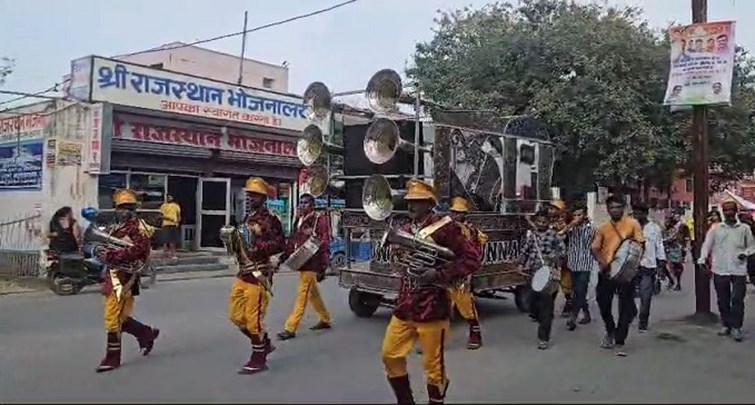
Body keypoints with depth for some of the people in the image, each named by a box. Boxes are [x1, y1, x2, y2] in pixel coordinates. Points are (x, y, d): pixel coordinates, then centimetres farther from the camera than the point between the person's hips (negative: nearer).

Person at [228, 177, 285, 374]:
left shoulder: (270, 219, -11)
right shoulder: (248, 218, 16)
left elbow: (280, 245, -18)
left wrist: (258, 247, -26)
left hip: (258, 274, -9)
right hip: (243, 273, 9)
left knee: (254, 318, -3)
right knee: (236, 315, 13)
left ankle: (258, 359, 11)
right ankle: (265, 343, 29)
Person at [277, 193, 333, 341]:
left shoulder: (320, 218, -10)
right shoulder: (299, 220, 12)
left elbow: (325, 244, -13)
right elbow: (292, 241, 15)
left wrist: (323, 268, -15)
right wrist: (282, 258, 6)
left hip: (311, 264, -8)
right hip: (301, 263, 8)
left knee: (302, 295, -5)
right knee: (313, 293, 18)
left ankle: (290, 328, -2)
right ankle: (325, 320, 34)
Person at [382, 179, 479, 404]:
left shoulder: (445, 227, -11)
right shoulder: (405, 229, 9)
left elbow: (472, 260, -13)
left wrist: (438, 274, -20)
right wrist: (398, 263, 1)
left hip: (432, 307, -7)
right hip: (405, 305, 7)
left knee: (433, 365, 4)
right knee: (390, 355, 12)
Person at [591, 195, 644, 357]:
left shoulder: (633, 224, 1)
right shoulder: (602, 228, 8)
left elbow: (640, 244, -2)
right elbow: (595, 249, 5)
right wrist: (602, 262, -13)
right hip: (607, 271, 3)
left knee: (626, 307, 0)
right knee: (603, 304, 10)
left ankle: (619, 342, 9)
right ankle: (610, 332, 36)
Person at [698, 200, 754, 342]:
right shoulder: (715, 229, 5)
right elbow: (707, 244, -3)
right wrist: (702, 259, -19)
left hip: (738, 270, -1)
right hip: (720, 270, 1)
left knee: (737, 299, -5)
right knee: (723, 300, 9)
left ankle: (736, 327, 5)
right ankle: (726, 325, 22)